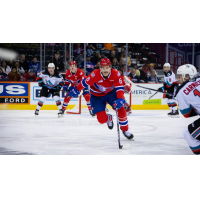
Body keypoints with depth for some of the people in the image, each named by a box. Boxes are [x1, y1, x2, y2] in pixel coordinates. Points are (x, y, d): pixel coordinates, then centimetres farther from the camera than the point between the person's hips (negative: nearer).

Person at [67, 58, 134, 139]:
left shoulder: (116, 74, -25)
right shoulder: (95, 75, -31)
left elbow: (119, 88, -28)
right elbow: (85, 83, -17)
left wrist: (120, 99, -44)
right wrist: (76, 90, -6)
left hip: (111, 93, 2)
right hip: (97, 96, -1)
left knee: (121, 110, -18)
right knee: (102, 119, -11)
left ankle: (125, 130, 6)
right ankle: (109, 118, 30)